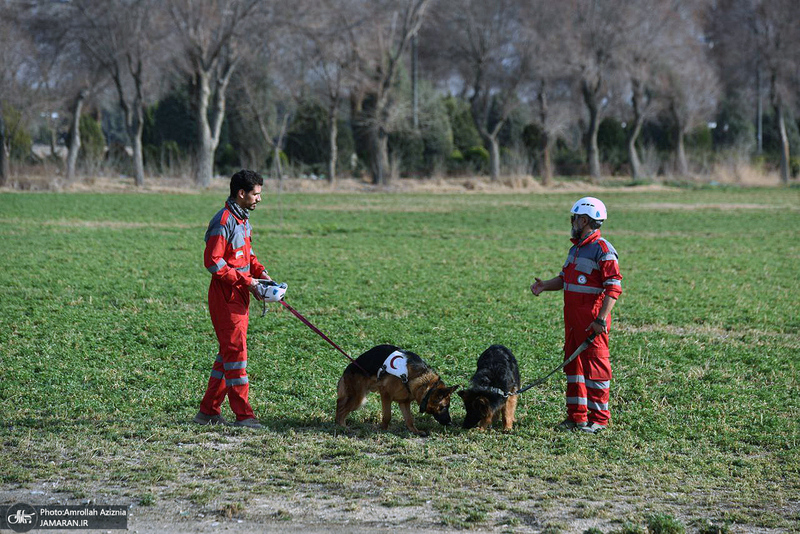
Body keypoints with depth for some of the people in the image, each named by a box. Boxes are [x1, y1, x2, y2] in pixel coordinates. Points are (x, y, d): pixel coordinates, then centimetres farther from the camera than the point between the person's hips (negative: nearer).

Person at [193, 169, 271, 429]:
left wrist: (259, 271, 6)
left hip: (240, 294, 10)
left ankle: (209, 410, 19)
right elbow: (212, 262, -21)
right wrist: (245, 281, -20)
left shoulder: (243, 219, 13)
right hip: (225, 295, -10)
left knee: (229, 350, 12)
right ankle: (243, 414, -5)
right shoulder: (223, 221, -18)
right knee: (235, 350, -8)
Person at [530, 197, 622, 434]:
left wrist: (601, 319, -24)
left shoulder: (602, 250, -13)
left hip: (592, 320, -10)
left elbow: (613, 288, -18)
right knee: (573, 362, 13)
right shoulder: (576, 248, 17)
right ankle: (576, 415, 21)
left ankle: (599, 418, 2)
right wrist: (545, 286, 4)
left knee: (595, 366, -4)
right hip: (572, 319, 10)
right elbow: (565, 278, 24)